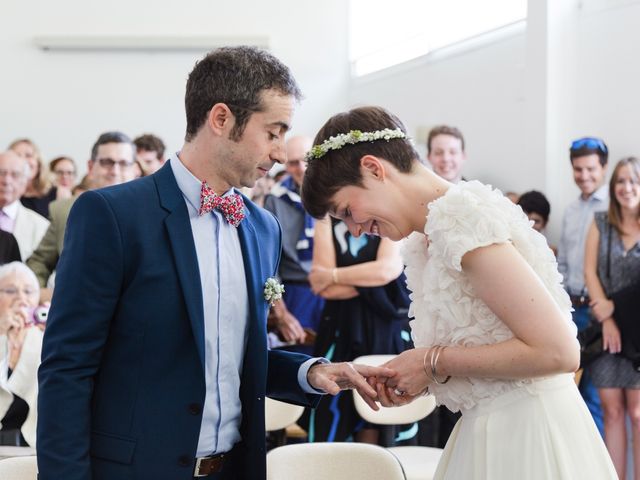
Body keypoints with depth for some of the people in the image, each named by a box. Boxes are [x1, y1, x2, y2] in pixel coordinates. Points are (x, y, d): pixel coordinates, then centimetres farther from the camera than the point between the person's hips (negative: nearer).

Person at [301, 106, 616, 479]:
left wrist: (432, 362, -14)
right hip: (492, 430, 9)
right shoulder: (427, 239, 11)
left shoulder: (461, 219, -17)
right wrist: (423, 379, 0)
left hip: (526, 435, -9)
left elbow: (557, 350, -22)